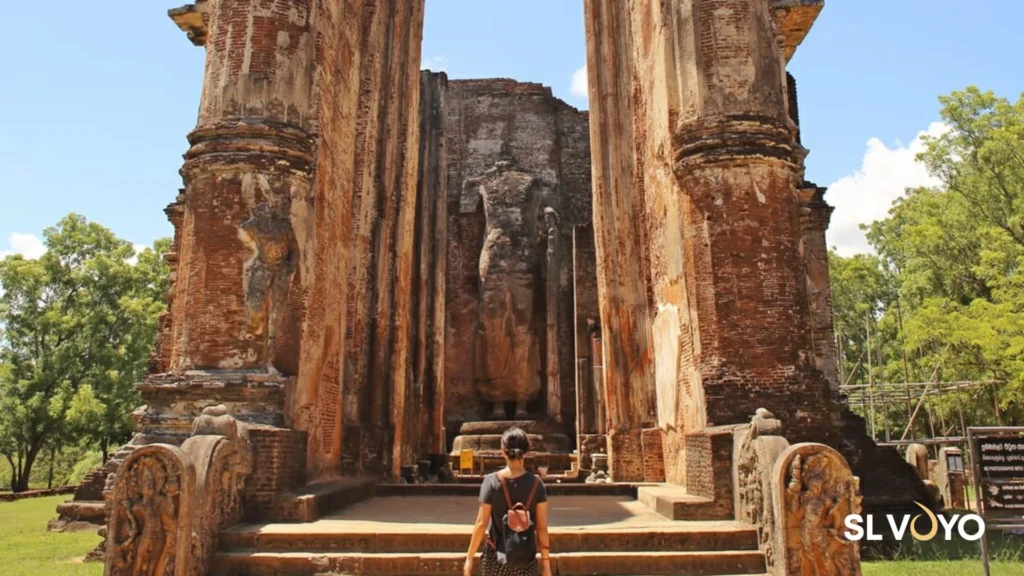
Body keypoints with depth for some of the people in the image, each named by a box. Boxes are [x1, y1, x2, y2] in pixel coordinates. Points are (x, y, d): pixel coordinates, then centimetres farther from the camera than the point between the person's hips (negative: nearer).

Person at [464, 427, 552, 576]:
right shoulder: (536, 484, -7)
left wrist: (469, 558, 0)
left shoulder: (491, 481, -10)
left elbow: (481, 524, -9)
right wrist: (545, 561, 4)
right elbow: (542, 528, -5)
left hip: (496, 556, 0)